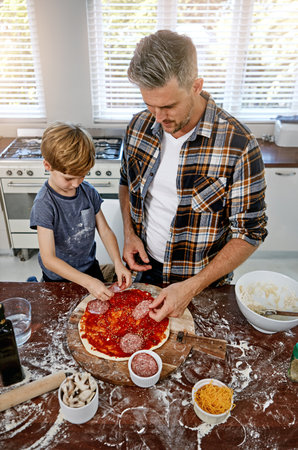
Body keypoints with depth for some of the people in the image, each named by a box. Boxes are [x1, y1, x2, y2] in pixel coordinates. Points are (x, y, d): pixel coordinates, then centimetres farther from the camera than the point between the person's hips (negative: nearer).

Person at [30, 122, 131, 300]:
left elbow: (105, 230, -6)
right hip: (60, 277, -4)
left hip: (90, 266, 5)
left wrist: (118, 263, -20)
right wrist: (88, 282, -36)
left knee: (103, 300, 25)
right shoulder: (44, 204, -28)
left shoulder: (88, 191, -12)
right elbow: (48, 259, -30)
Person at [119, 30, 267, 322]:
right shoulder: (139, 126, -10)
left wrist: (192, 287, -24)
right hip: (144, 268, 4)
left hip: (202, 281, -3)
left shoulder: (238, 145, -25)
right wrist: (129, 234, -9)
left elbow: (250, 232, -18)